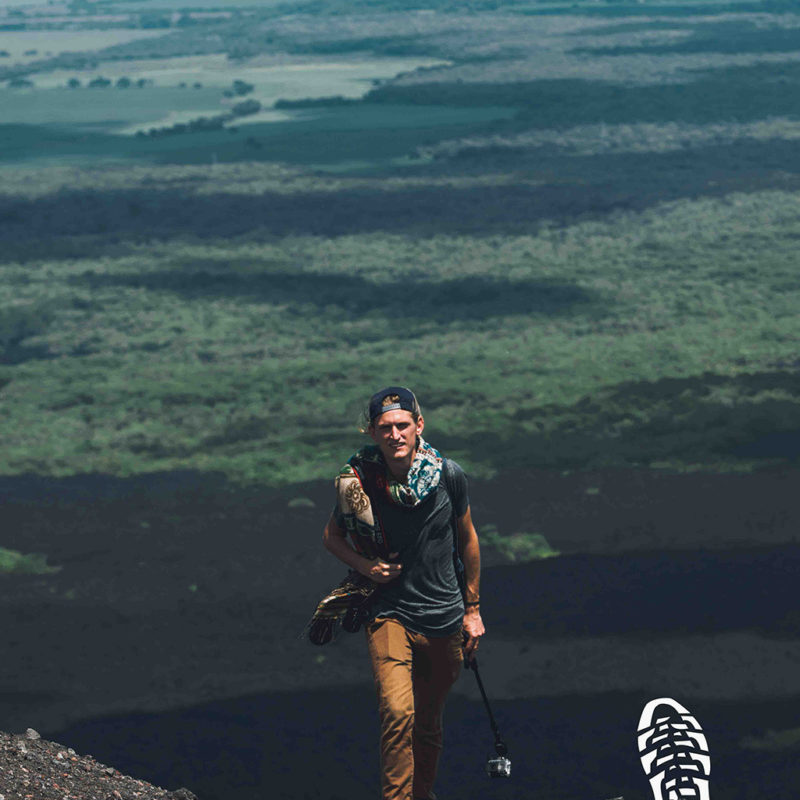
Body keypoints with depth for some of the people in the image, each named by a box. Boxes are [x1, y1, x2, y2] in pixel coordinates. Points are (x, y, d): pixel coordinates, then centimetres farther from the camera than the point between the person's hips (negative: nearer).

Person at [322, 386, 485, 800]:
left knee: (428, 723, 15)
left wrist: (473, 609, 12)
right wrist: (365, 565, -13)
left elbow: (468, 539, 7)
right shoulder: (357, 481, -12)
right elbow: (332, 535, 7)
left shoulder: (447, 474, -8)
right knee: (398, 713, -23)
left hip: (444, 617, 2)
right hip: (389, 613, -2)